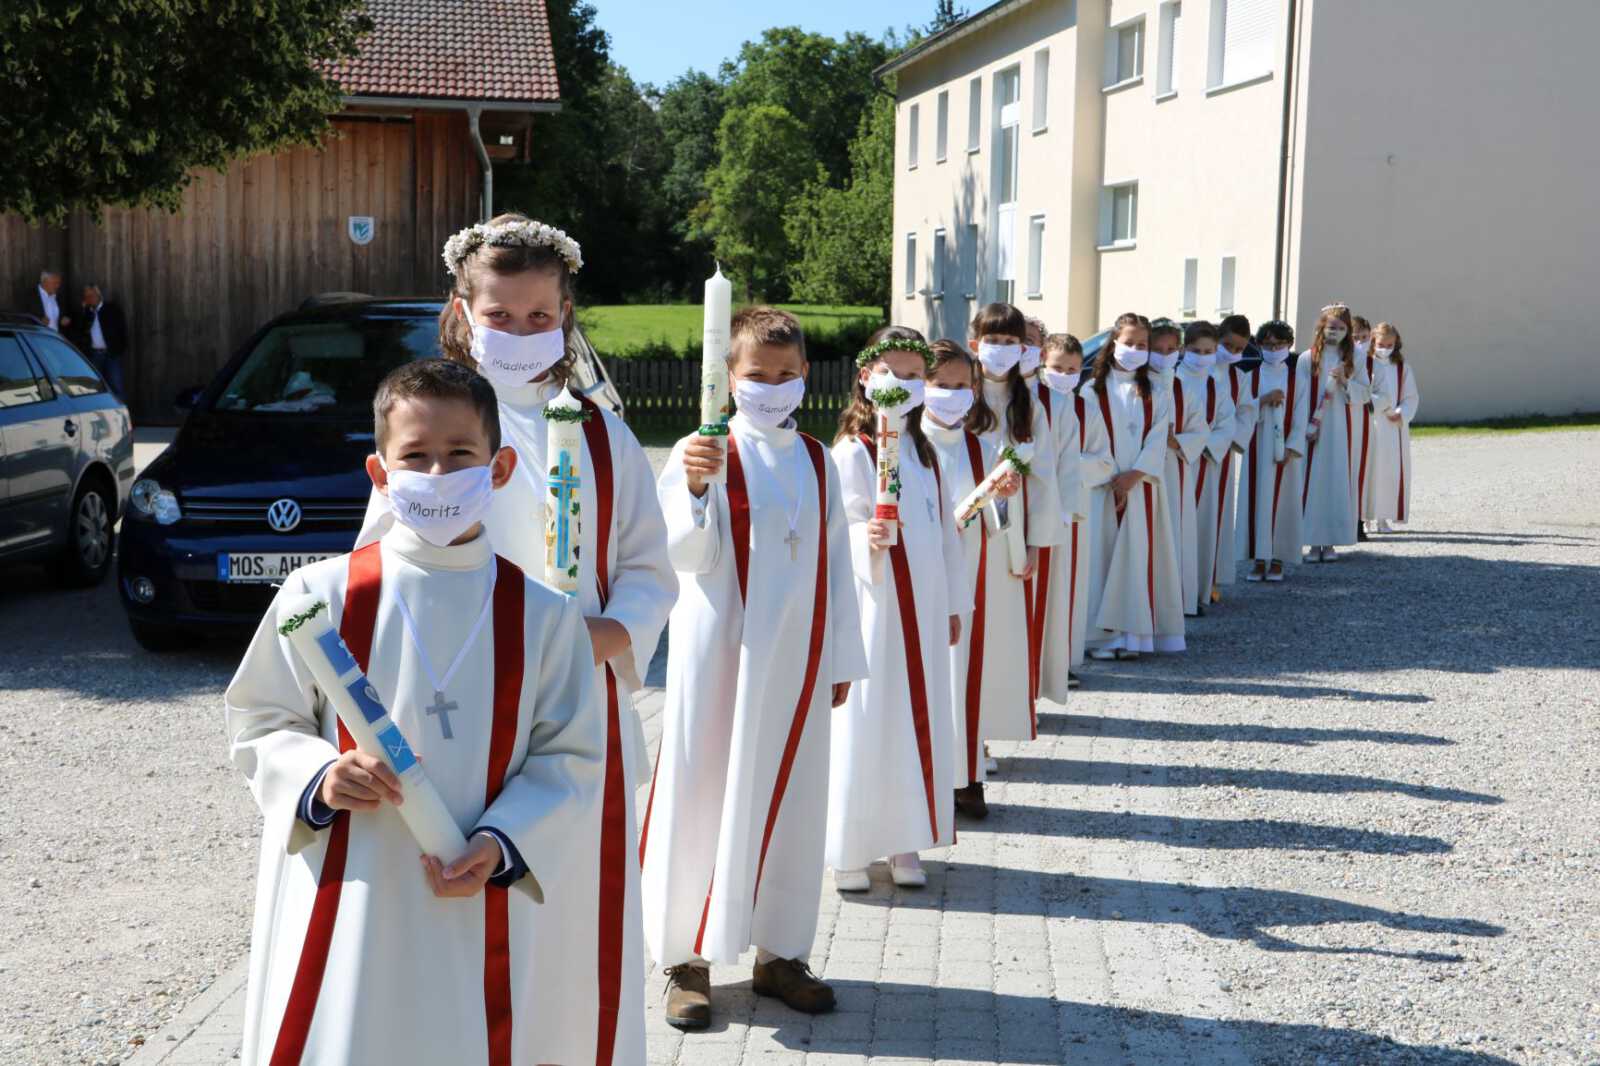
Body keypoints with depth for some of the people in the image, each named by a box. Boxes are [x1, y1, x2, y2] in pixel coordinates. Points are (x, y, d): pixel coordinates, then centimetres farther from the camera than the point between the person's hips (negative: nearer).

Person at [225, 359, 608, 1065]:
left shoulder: (541, 615, 0)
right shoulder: (320, 595, -2)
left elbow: (571, 756, 3)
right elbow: (260, 724, 6)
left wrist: (503, 842, -11)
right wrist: (318, 779, -13)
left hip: (474, 913, 1)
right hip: (341, 909, 0)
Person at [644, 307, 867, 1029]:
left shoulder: (817, 461, 9)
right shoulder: (705, 453, -6)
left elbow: (835, 563, 13)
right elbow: (688, 556, -15)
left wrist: (841, 658, 12)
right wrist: (694, 488, -33)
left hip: (796, 663, 5)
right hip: (720, 654, -4)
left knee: (791, 805, 10)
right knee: (704, 801, 1)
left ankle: (778, 953, 23)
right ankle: (688, 959, 13)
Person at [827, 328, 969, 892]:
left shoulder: (922, 450, 12)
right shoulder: (851, 451, -8)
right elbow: (845, 529, -13)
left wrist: (953, 603, 16)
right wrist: (867, 538, -36)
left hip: (922, 609, 6)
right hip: (874, 607, -6)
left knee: (920, 717, 9)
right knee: (865, 722, -3)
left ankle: (904, 841, 20)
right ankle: (849, 849, 7)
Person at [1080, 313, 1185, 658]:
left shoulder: (1156, 393, 10)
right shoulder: (1093, 391, 2)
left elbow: (1157, 442, 1)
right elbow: (1086, 444, -2)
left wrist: (1132, 477, -11)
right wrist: (1111, 479, -10)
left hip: (1142, 486, 2)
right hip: (1101, 486, -2)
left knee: (1138, 555, -2)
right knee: (1102, 555, -5)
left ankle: (1131, 634, 0)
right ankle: (1100, 635, -3)